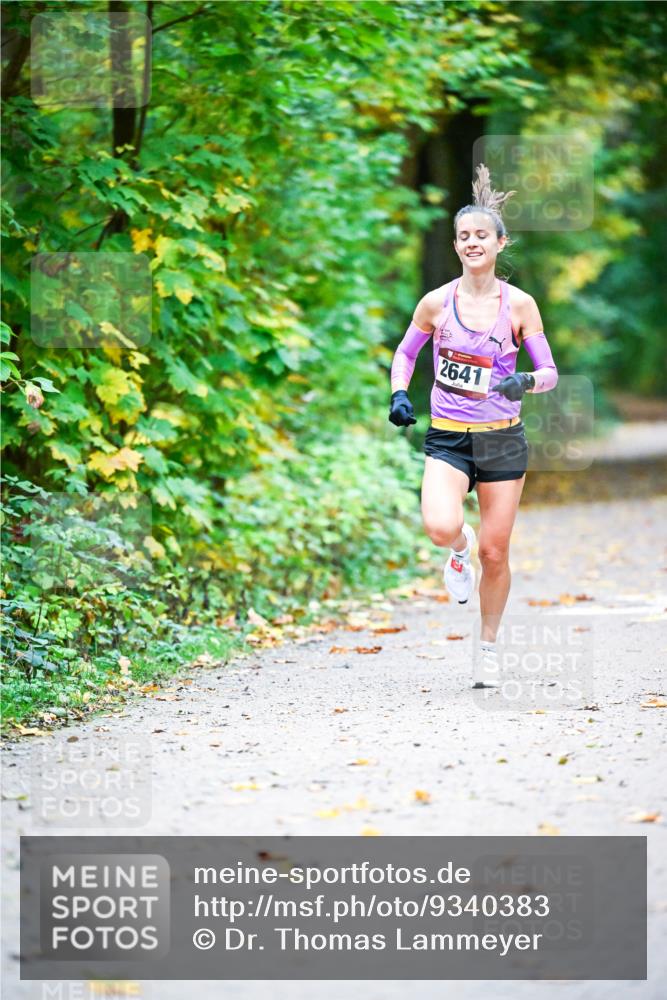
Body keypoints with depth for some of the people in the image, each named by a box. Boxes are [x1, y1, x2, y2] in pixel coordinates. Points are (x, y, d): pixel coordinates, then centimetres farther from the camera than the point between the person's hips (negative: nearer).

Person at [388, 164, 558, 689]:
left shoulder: (519, 304, -2)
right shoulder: (437, 303, -1)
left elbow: (550, 372, 1)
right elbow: (405, 353, 14)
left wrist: (527, 381, -22)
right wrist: (399, 394, -4)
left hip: (502, 438, 0)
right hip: (448, 437, 0)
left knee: (495, 552, 4)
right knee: (441, 527, -27)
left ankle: (489, 646, 26)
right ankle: (460, 548, 12)